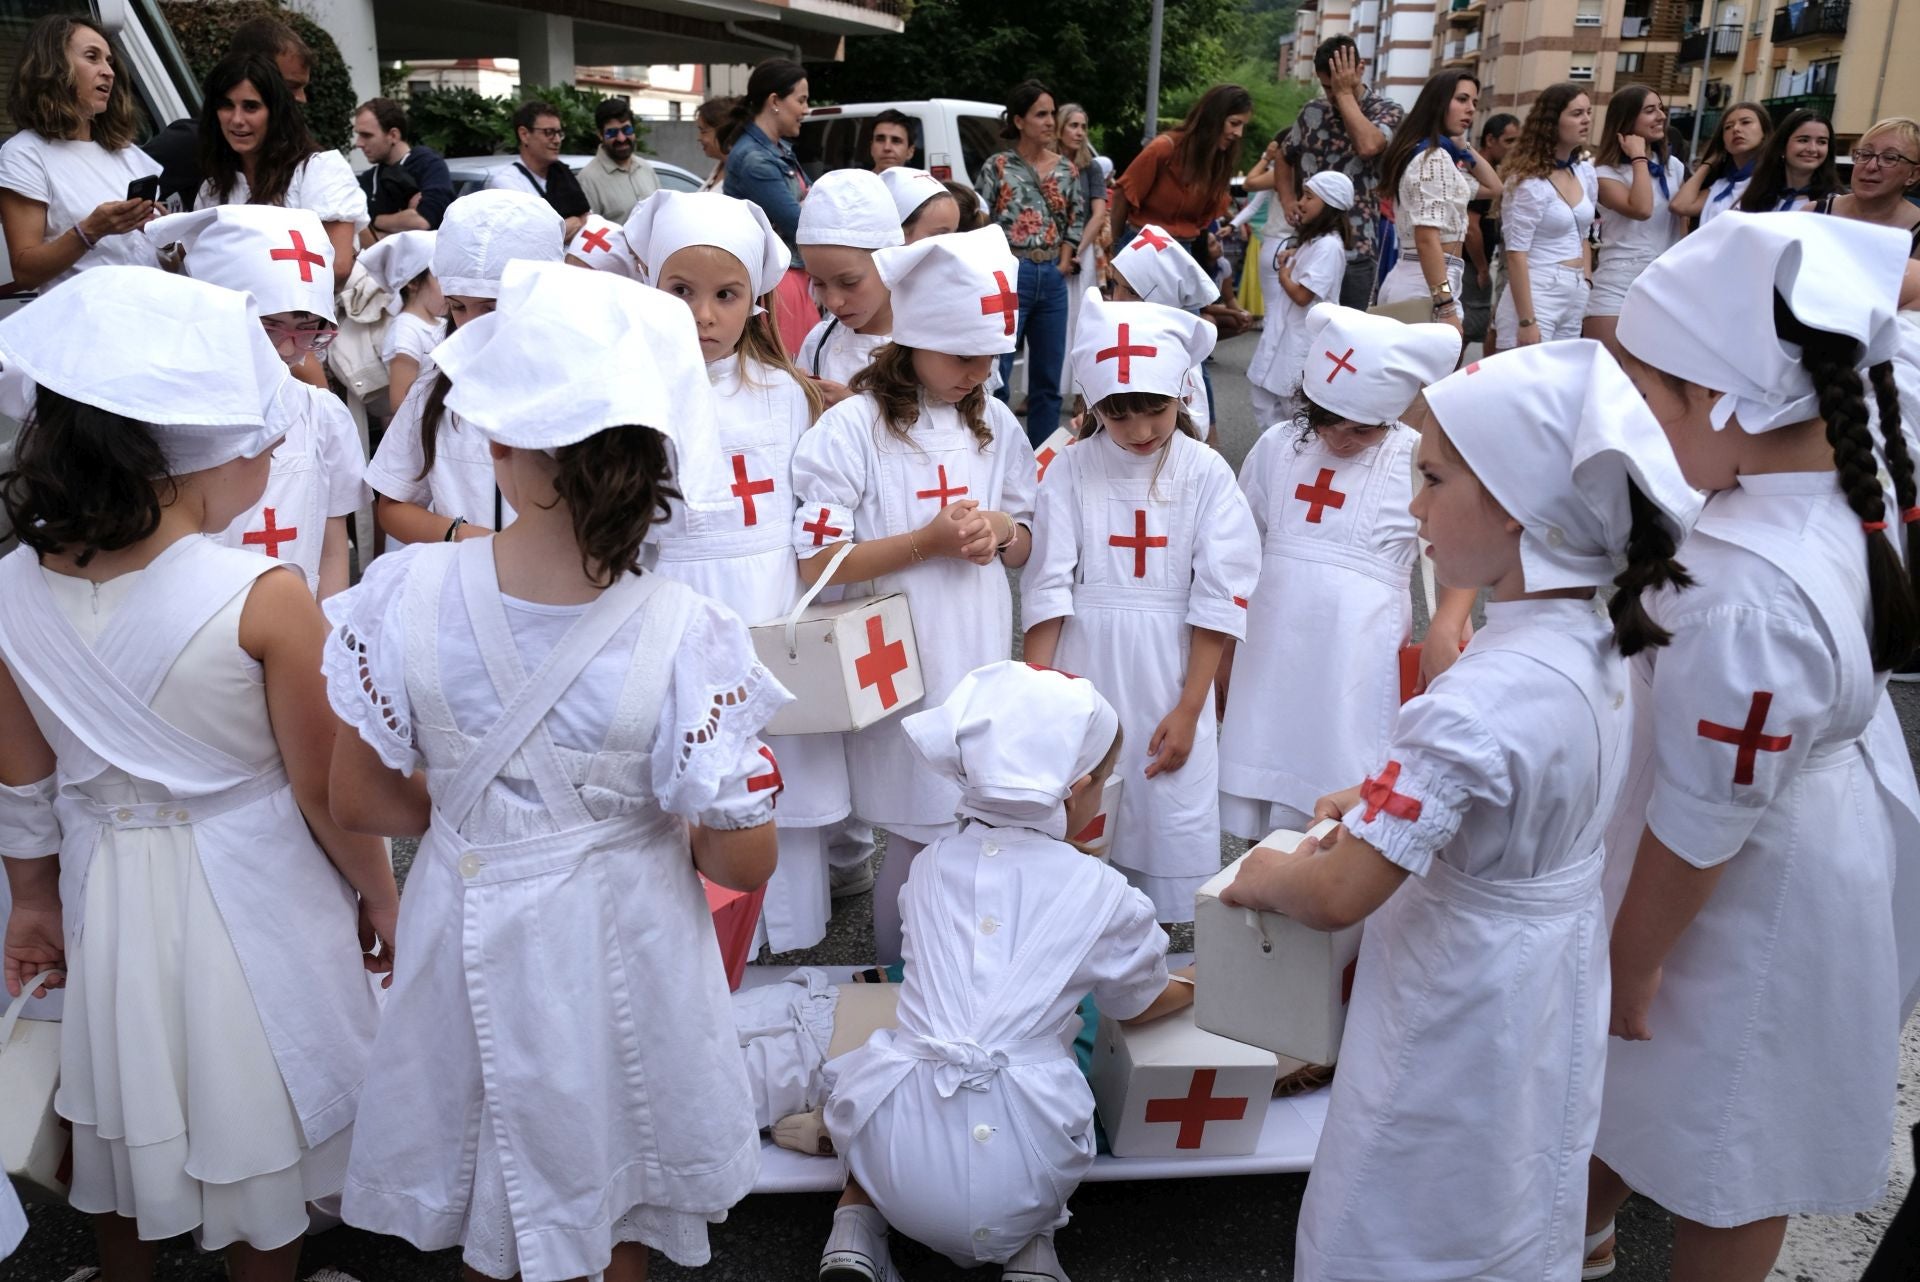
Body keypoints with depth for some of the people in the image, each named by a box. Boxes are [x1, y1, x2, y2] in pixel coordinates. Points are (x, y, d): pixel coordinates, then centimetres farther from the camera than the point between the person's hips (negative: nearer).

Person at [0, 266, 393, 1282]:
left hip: (102, 885, 5)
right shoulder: (265, 600, -25)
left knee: (122, 1115, 27)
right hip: (246, 893, -5)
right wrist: (380, 894, -1)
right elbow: (325, 797, -17)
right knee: (255, 1135, 17)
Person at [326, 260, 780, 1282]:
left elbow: (362, 801, -8)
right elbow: (743, 862, -19)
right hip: (617, 947, -1)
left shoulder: (404, 594, -22)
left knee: (484, 1198, 30)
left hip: (467, 922, 2)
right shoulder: (688, 637, -27)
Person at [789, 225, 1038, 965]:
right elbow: (817, 563, -13)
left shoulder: (995, 425, 7)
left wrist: (1000, 532, -11)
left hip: (983, 660, 5)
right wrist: (929, 542, -20)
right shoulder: (853, 429, -10)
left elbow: (1024, 543, 13)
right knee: (919, 836, 3)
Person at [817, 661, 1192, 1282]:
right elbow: (1142, 1005, 19)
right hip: (1015, 1177, -1)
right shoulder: (1102, 894, 0)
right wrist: (1200, 986, 40)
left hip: (900, 1161, 1)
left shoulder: (930, 865, 8)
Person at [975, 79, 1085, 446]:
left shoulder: (1065, 168, 9)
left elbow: (1077, 219, 17)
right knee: (996, 375, -4)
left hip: (1052, 278, 5)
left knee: (1048, 378, 9)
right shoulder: (998, 167, -4)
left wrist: (1064, 262, 7)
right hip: (1011, 275, -5)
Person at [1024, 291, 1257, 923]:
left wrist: (1188, 709, -6)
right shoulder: (1069, 471, -2)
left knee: (1172, 825, 3)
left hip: (1170, 679, -1)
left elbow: (1221, 597, -5)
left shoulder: (1206, 474, -4)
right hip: (1083, 673, 1)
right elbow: (1047, 587, -3)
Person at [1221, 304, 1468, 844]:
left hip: (1354, 661, -3)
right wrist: (1223, 650, 14)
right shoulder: (1278, 444, 4)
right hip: (1271, 652, 3)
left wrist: (1444, 631, -16)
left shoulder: (1419, 460, -6)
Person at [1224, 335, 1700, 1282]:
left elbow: (1336, 896, -30)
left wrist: (1263, 878, -9)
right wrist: (1382, 802, 4)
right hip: (1555, 974, 8)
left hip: (1461, 1007, -8)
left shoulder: (1479, 703, -36)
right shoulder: (1599, 640, -8)